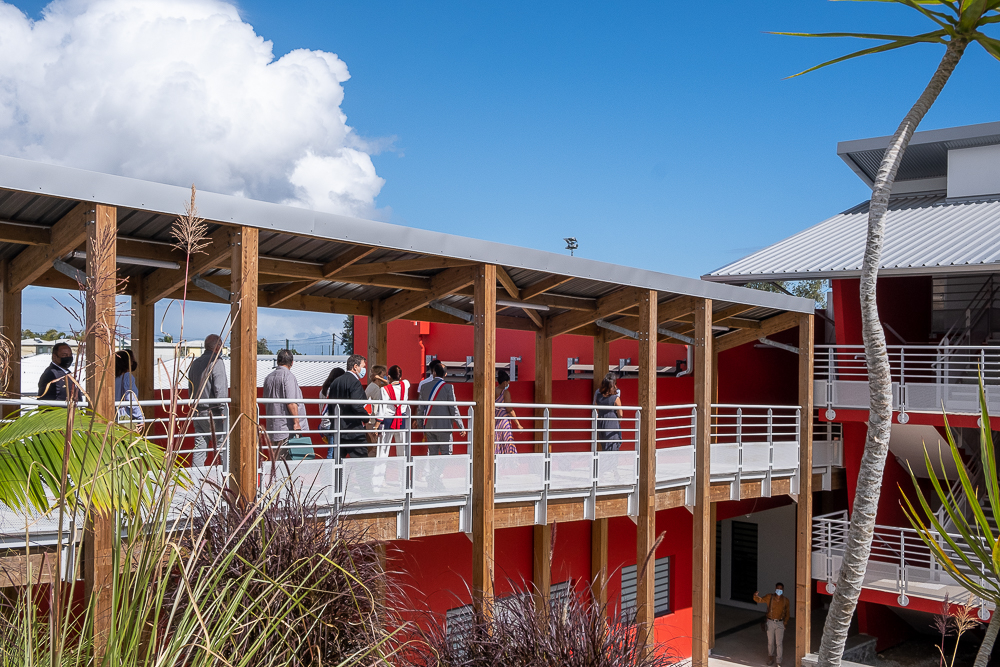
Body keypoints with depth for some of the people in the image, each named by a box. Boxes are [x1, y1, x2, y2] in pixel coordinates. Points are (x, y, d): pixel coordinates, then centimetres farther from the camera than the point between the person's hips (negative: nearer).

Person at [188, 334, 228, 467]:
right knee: (223, 447, -2)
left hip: (197, 411, 8)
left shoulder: (195, 363, 16)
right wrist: (223, 410, -13)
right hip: (212, 412, -8)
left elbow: (190, 389, 19)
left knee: (199, 448, 7)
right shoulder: (216, 362, -9)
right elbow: (220, 389, -17)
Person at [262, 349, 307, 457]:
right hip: (287, 427, -8)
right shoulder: (288, 376, -12)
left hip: (273, 425, 8)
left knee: (277, 457, 12)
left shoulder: (268, 377, 12)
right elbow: (291, 402, -18)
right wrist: (296, 422, -15)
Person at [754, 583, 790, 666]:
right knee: (770, 642, 13)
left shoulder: (785, 600, -4)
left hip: (780, 623, -1)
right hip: (770, 622, 1)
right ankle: (771, 657, 35)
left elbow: (787, 612, 8)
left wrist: (785, 622, 1)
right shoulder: (769, 597, -7)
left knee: (778, 643, -2)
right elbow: (760, 600, -6)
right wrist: (756, 596, -28)